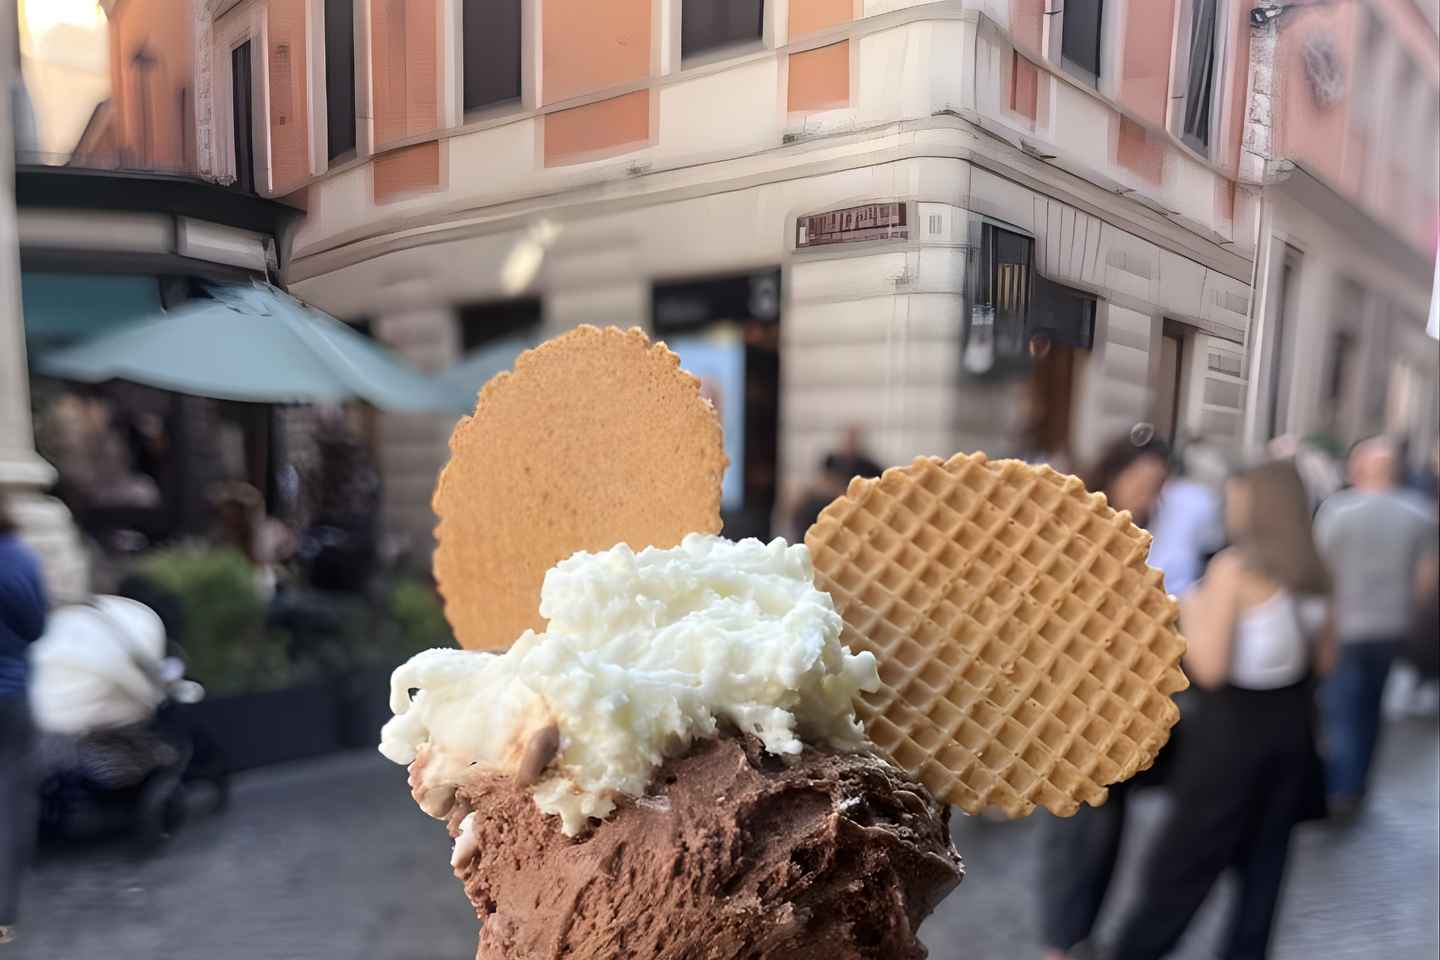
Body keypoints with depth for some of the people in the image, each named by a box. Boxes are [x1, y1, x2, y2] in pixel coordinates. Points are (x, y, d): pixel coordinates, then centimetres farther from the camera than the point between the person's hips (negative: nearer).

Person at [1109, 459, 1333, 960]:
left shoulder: (1233, 567, -18)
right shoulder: (1315, 572, 3)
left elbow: (1209, 668, -21)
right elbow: (1324, 658, 13)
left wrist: (1189, 609, -8)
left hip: (1234, 729, -6)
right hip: (1291, 727, 7)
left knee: (1181, 861, 6)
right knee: (1264, 862, 16)